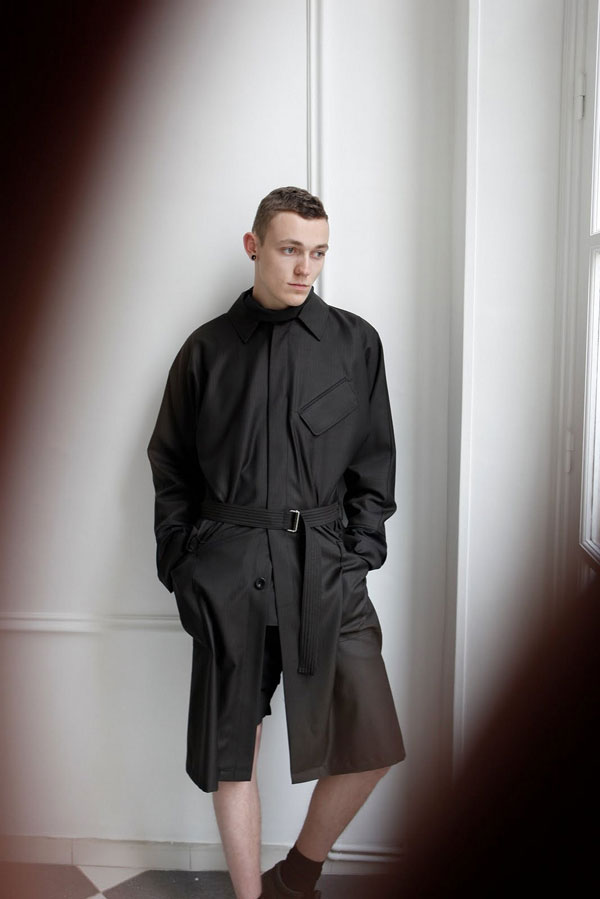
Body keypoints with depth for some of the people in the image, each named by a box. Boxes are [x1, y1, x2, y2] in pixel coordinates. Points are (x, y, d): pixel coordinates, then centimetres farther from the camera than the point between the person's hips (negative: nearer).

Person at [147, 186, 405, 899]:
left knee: (371, 746, -4)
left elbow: (374, 466, 9)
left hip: (326, 567, 1)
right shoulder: (207, 349, 6)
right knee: (232, 750, 8)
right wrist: (183, 567, 3)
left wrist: (357, 554, -1)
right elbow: (170, 467, 10)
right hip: (227, 572, 0)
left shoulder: (355, 343, 7)